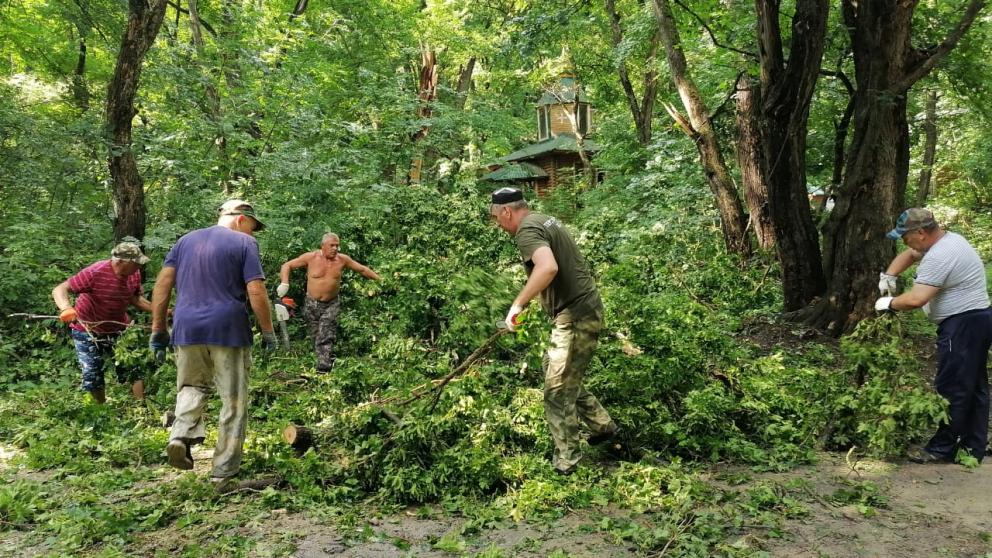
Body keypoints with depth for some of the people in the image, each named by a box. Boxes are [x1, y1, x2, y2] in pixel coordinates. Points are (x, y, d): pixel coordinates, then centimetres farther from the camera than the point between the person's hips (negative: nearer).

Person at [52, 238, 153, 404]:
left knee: (133, 368, -2)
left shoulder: (134, 273, -11)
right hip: (88, 330, -4)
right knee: (93, 374, 1)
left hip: (118, 328, 4)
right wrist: (66, 308, -49)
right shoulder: (95, 272, -29)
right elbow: (59, 290, -29)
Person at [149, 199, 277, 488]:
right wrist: (268, 332, 2)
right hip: (228, 330, -4)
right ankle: (223, 473, 9)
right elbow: (256, 293, -7)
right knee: (233, 403, 6)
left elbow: (162, 284, 9)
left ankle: (182, 435, -3)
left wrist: (158, 329, 12)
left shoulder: (186, 240, 15)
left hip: (187, 329, 4)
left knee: (191, 386, 24)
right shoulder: (244, 243, 1)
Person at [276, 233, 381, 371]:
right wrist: (284, 283, -18)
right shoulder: (311, 257, -10)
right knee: (316, 337, 9)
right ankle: (328, 360, 27)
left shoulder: (342, 259, -5)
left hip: (331, 304, -1)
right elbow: (287, 266, -3)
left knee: (325, 338, -12)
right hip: (312, 304, 1)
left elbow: (363, 269, 6)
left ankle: (323, 369, -13)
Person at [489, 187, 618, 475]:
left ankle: (566, 462, 10)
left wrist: (517, 304, -27)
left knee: (557, 391, -1)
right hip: (584, 309, 10)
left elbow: (548, 267, -34)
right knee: (557, 372, 23)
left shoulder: (527, 230, -15)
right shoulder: (544, 221, 16)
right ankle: (603, 425, 33)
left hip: (576, 316, -10)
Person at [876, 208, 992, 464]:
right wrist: (888, 276, 10)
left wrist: (889, 303, -9)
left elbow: (916, 299, -27)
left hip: (962, 325, -11)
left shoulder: (939, 257, -21)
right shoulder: (949, 239, 12)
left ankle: (942, 449, 3)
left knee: (951, 389, -4)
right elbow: (908, 255, 26)